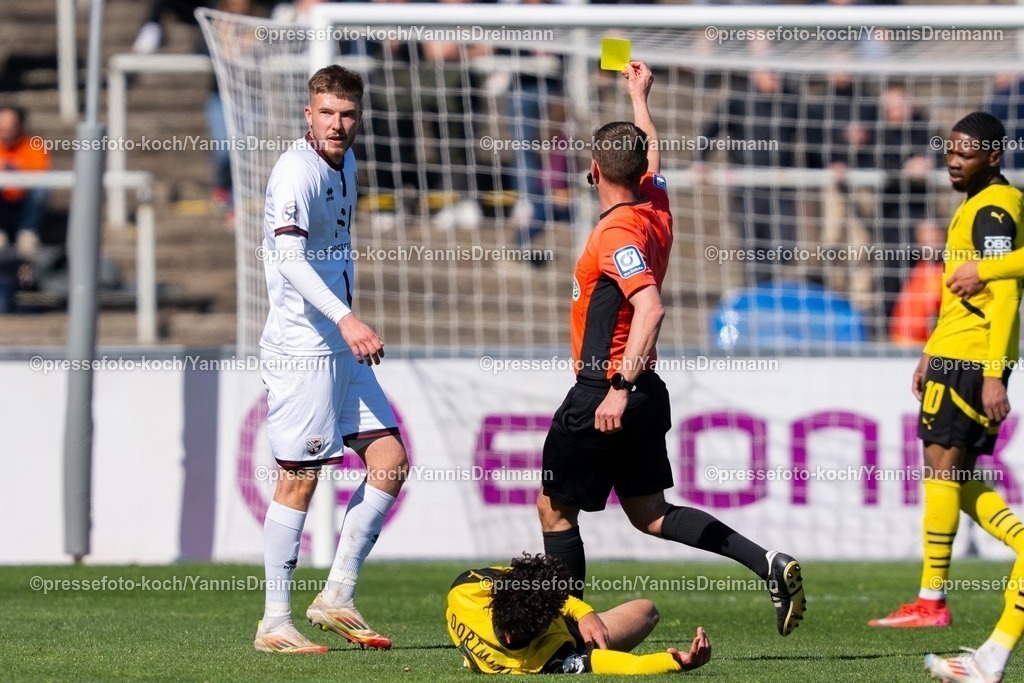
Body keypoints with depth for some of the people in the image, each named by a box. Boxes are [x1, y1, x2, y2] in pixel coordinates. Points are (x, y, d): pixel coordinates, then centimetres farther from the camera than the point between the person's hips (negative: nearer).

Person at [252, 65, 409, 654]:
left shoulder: (345, 163, 13)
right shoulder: (297, 171, -15)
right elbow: (290, 259, -28)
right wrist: (345, 320, -38)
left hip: (343, 347, 9)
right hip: (301, 346, -9)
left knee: (391, 462, 3)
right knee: (300, 477, -6)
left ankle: (338, 598, 10)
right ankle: (275, 622, 1)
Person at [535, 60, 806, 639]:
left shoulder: (617, 233, -19)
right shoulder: (655, 207, 6)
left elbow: (650, 308, -31)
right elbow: (653, 154, 29)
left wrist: (620, 387, -34)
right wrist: (640, 96, 45)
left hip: (603, 394, -9)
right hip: (645, 392, 9)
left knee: (555, 506, 5)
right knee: (650, 514, 13)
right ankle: (768, 564, 0)